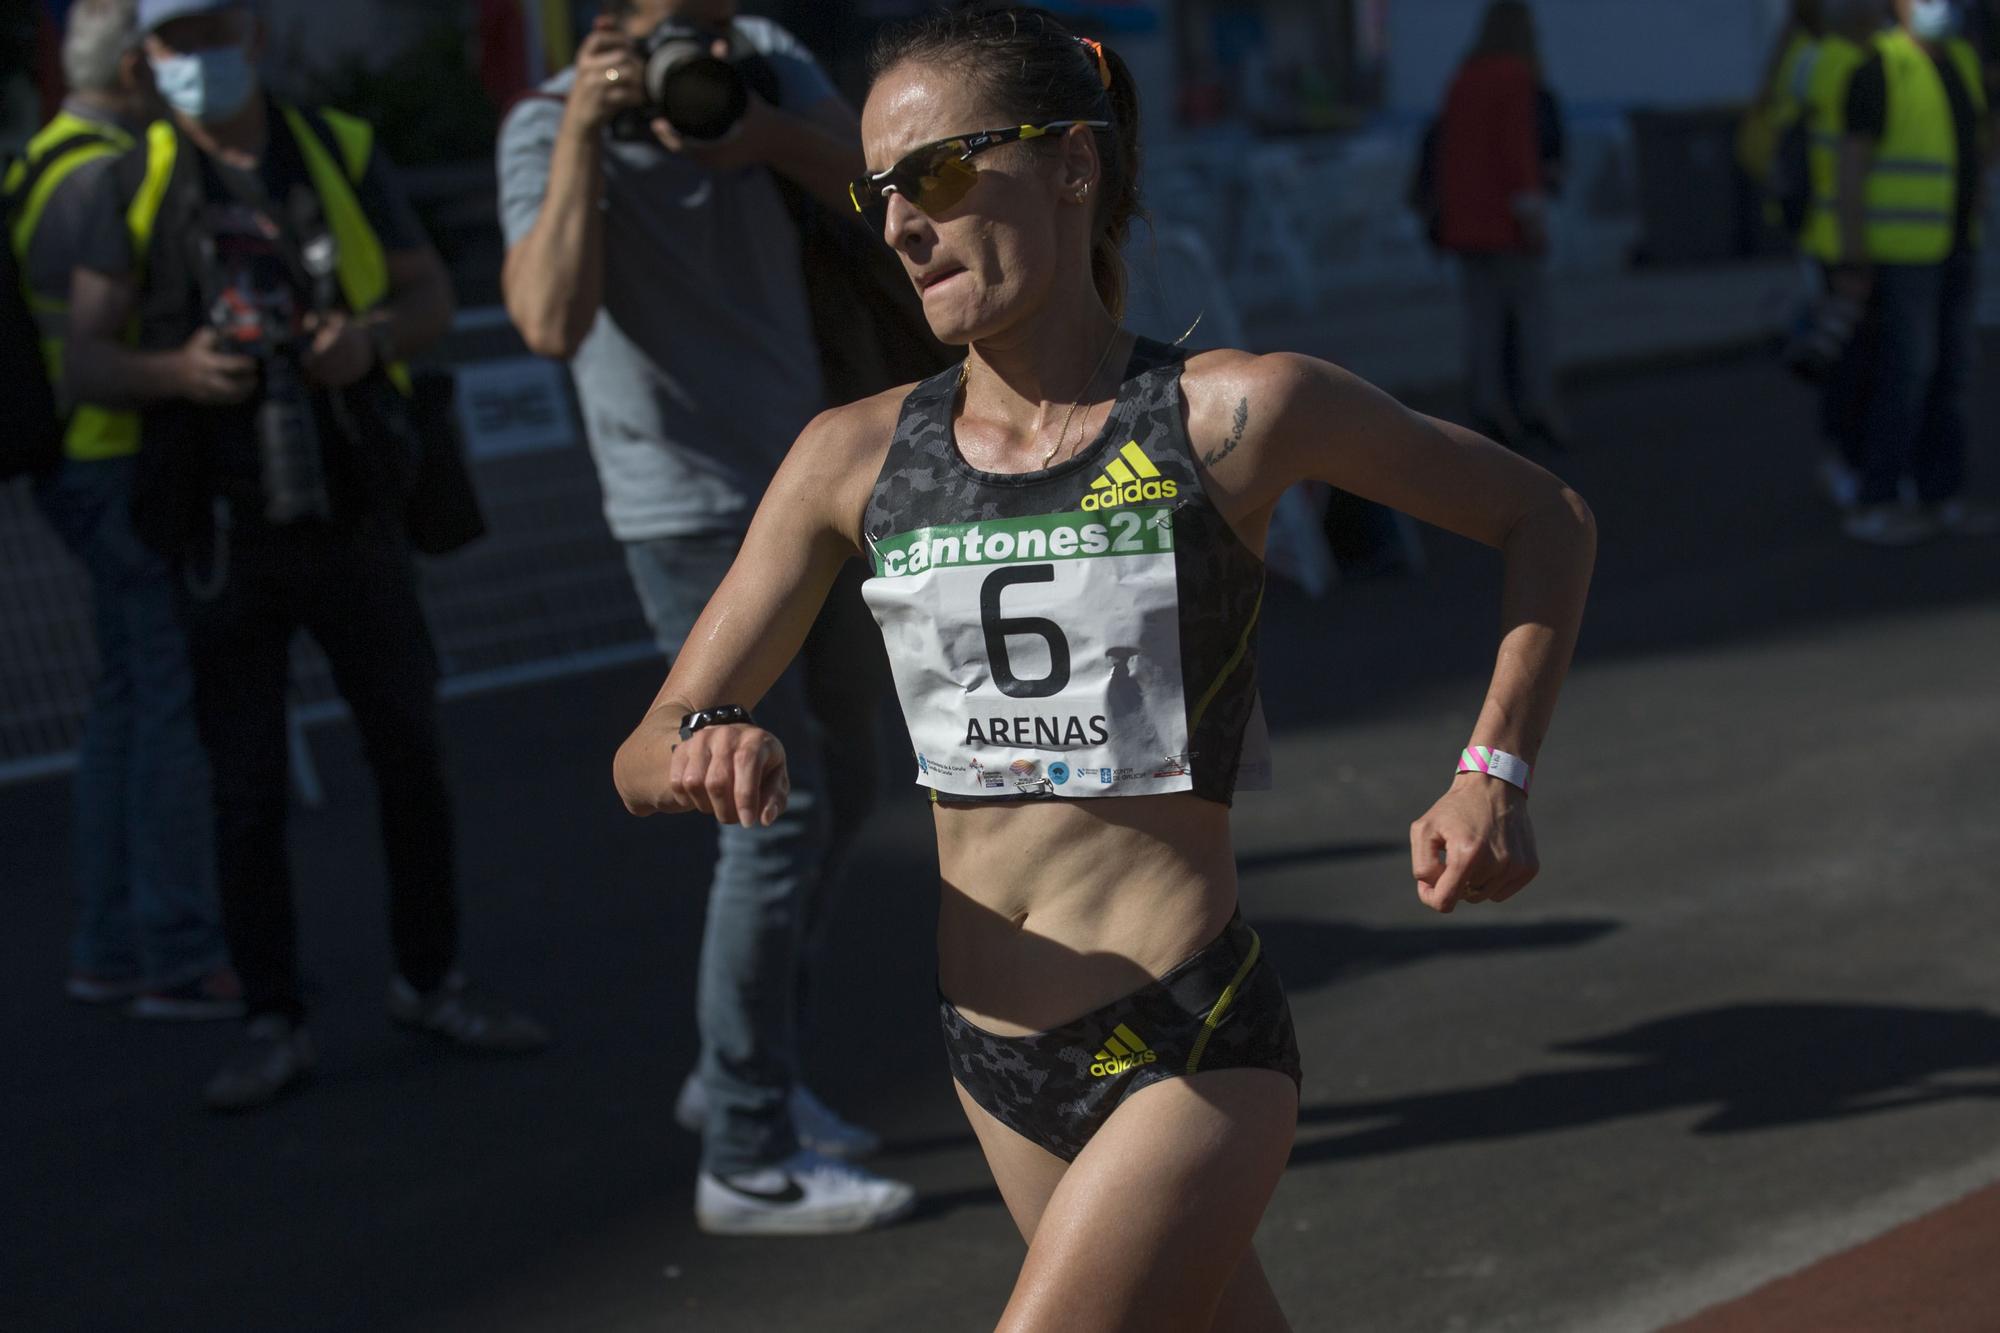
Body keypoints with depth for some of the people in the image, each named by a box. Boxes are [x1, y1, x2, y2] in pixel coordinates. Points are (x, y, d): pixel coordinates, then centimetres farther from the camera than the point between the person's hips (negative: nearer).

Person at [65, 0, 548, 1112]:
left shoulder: (343, 153, 3)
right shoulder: (137, 188, 0)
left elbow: (433, 296, 9)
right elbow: (88, 360, -2)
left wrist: (368, 336, -13)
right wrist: (178, 371, -23)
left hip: (355, 521, 2)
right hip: (227, 541, -1)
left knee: (412, 758, 8)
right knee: (248, 791, 1)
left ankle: (432, 981, 24)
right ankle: (276, 1028, 10)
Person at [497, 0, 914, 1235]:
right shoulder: (550, 129, -15)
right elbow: (550, 321, -31)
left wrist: (762, 129, -25)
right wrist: (583, 130, -33)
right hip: (697, 514, -7)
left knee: (839, 794, 16)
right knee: (780, 816, -11)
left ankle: (746, 1074, 31)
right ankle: (748, 1158, -3)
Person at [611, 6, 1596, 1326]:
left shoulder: (1234, 413, -10)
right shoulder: (854, 458, 1)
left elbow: (1546, 517, 4)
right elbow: (643, 758, 4)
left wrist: (1495, 775, -8)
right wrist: (703, 746, -20)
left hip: (1194, 1059, -5)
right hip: (995, 1060, 5)